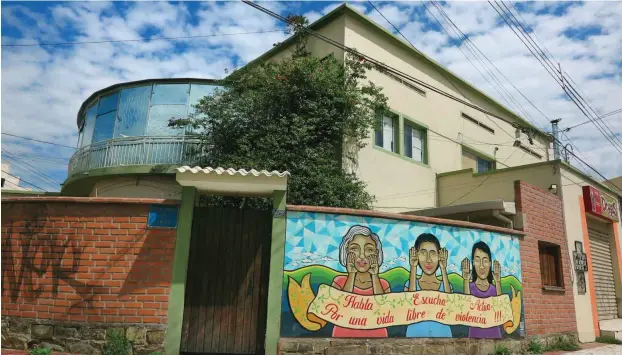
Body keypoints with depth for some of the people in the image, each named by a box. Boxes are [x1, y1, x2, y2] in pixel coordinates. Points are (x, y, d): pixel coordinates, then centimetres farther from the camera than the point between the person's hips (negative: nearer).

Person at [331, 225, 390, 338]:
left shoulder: (383, 284, 4)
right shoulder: (339, 281, 1)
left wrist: (374, 276, -7)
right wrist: (351, 274, -9)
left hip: (376, 335, 2)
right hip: (345, 334, -1)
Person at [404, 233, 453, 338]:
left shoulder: (445, 285, 9)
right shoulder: (410, 283, 5)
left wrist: (443, 269, -8)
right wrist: (413, 268, -10)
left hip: (442, 333, 1)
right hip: (416, 333, -1)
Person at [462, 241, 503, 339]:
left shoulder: (494, 288, 8)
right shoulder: (470, 286, 1)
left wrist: (498, 283, -12)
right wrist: (466, 281, -20)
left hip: (494, 334, 2)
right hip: (475, 335, -2)